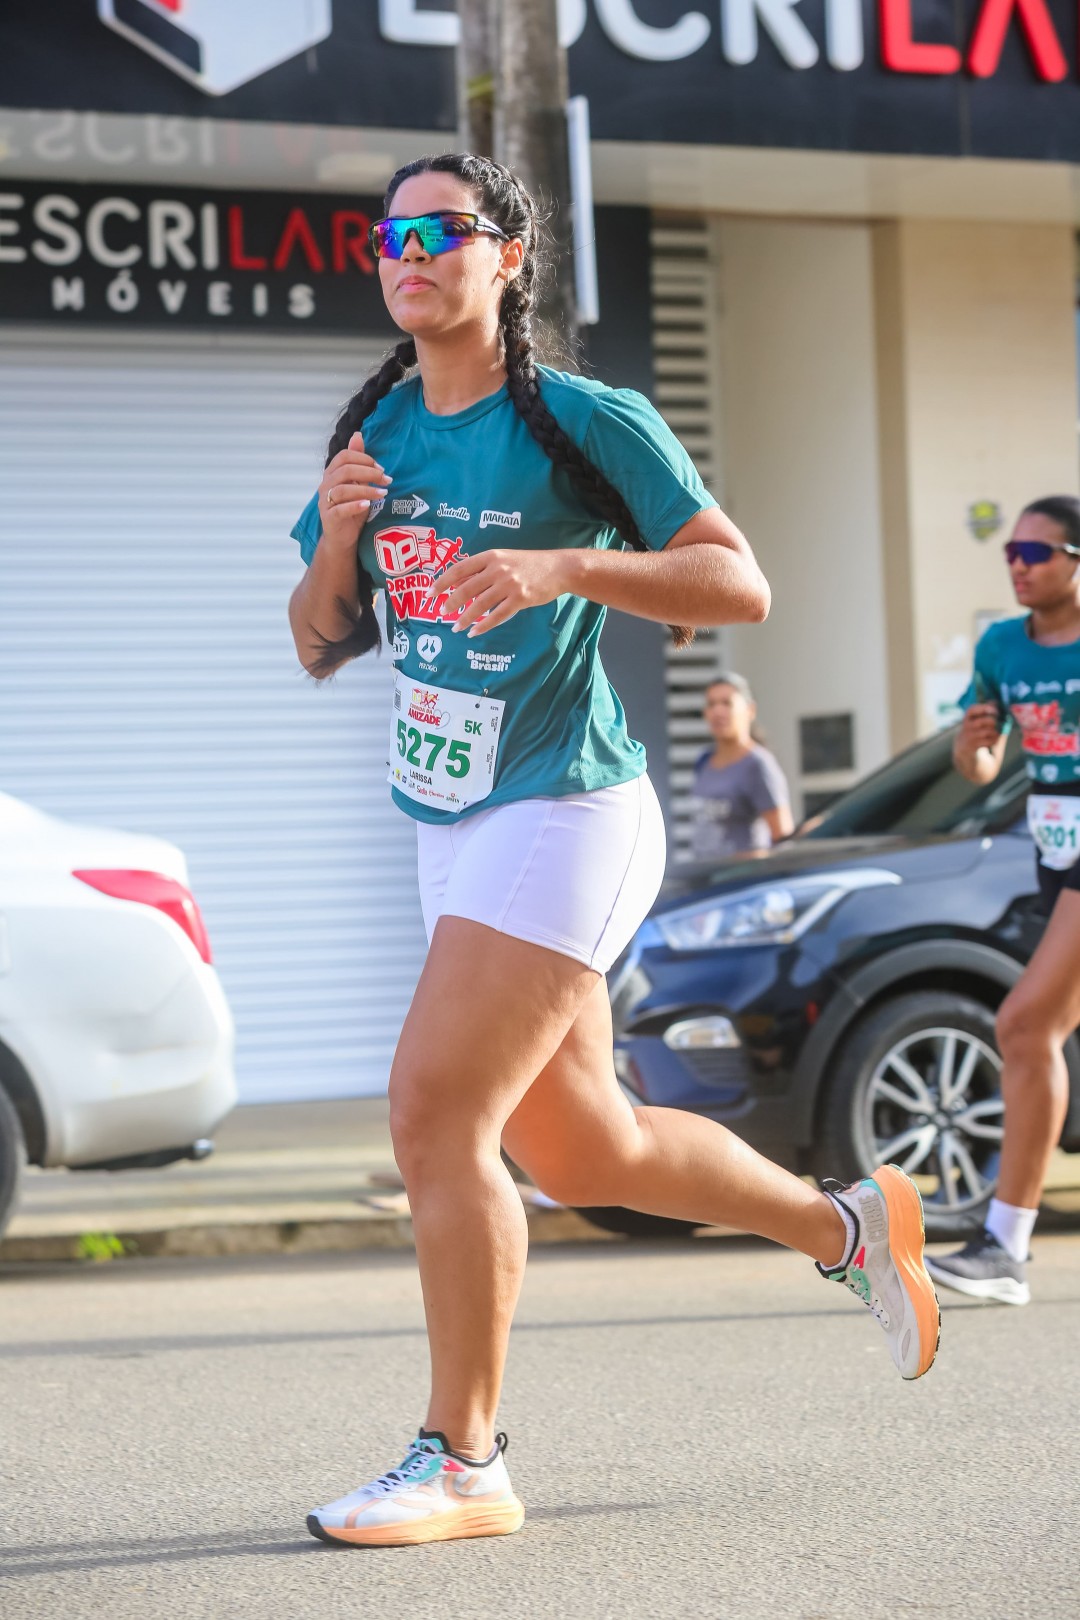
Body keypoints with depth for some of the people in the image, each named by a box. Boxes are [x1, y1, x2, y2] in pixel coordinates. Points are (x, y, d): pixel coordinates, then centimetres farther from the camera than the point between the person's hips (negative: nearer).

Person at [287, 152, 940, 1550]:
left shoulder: (588, 424, -9)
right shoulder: (376, 432, 10)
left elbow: (740, 584, -12)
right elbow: (318, 647, 13)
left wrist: (563, 567, -25)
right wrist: (335, 543, -8)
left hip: (565, 818, -8)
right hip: (453, 828, 8)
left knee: (435, 1115, -15)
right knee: (582, 1151, 15)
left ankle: (463, 1461, -4)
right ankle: (846, 1226, 37)